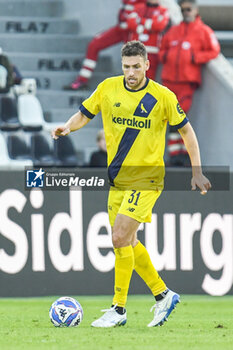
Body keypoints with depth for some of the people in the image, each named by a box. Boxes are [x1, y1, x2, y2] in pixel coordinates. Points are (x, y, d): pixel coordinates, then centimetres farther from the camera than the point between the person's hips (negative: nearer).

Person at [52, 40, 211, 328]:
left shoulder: (162, 96, -9)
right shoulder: (108, 88, 0)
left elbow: (186, 131, 1)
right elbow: (84, 114, 12)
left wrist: (197, 172, 0)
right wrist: (68, 127, -11)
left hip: (146, 178, -6)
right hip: (118, 179, 6)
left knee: (120, 238, -15)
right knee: (127, 242, 9)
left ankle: (118, 309, -7)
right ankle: (163, 295, 25)